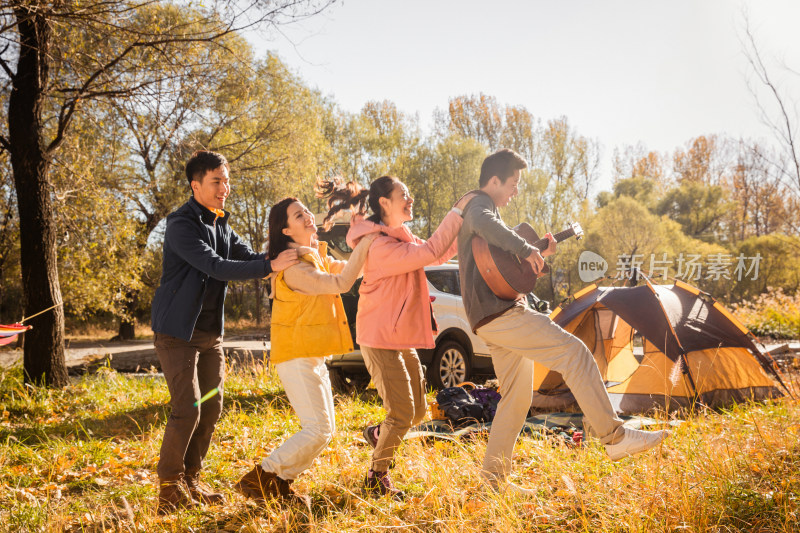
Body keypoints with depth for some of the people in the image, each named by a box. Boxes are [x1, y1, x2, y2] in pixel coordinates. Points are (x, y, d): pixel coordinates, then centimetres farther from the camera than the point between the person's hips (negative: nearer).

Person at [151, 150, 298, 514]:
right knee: (187, 408, -11)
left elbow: (248, 257, 5)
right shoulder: (181, 225, -16)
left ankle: (190, 481, 19)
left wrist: (288, 256, -13)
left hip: (210, 333, 8)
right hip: (178, 332, -8)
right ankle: (169, 487, 3)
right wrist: (271, 266, -34)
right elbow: (215, 266, -27)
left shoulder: (221, 225, 11)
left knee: (211, 407, 7)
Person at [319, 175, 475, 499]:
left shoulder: (400, 238, 11)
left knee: (417, 411, 13)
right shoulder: (380, 246, -22)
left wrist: (463, 225, 1)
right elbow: (430, 253, -29)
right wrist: (457, 213, -22)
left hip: (402, 339, 9)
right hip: (381, 340, -9)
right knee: (402, 414, -6)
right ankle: (377, 478, 12)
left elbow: (439, 254, 14)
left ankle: (378, 434, 40)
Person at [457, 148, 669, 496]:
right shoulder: (479, 204, -4)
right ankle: (614, 436, -16)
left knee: (517, 397, 13)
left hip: (493, 320, 11)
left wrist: (539, 255, 16)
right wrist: (525, 249, -30)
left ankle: (493, 476, 17)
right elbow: (484, 224, -33)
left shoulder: (482, 208, 28)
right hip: (499, 314, -11)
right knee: (573, 352, -16)